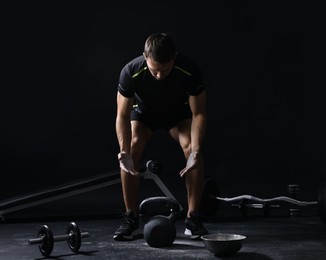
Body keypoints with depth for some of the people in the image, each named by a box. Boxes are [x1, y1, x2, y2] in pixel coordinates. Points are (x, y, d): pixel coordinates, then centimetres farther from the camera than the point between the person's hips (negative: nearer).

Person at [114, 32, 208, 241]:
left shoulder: (190, 71, -36)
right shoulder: (131, 72, -35)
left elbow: (199, 114, -27)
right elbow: (123, 115, -27)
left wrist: (195, 151, -40)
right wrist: (124, 151, -42)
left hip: (178, 112, 0)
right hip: (144, 111, 0)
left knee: (192, 148, -25)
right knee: (132, 151, -25)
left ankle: (193, 218, -14)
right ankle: (131, 220, -15)